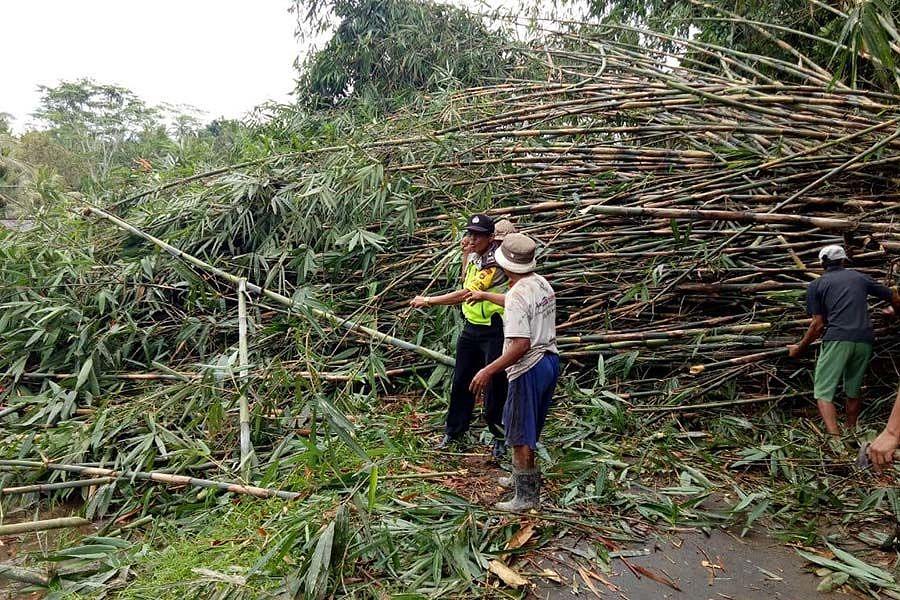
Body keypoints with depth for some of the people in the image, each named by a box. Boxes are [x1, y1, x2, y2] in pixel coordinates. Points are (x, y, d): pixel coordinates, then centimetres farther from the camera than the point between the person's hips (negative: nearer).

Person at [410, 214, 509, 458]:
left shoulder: (494, 265, -22)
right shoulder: (475, 256, 5)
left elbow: (464, 295, -26)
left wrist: (428, 301, -20)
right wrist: (466, 254, 9)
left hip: (493, 330, -8)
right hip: (471, 326, 8)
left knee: (494, 385, 1)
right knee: (461, 381, 14)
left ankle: (499, 437, 20)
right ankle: (454, 431, 29)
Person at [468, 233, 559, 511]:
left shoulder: (517, 295, -23)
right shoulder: (542, 283, 6)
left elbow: (521, 345, -29)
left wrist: (488, 371, -25)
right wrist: (485, 296, 38)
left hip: (529, 369, -9)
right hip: (550, 361, 10)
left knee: (520, 436, 5)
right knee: (529, 430, 25)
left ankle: (526, 496, 16)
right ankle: (523, 476, 42)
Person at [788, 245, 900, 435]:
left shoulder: (815, 286, 9)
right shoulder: (860, 277, 19)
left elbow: (818, 325, 3)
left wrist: (799, 347, 14)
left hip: (837, 340, -4)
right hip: (864, 340, 4)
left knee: (823, 392, -3)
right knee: (854, 388, 21)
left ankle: (835, 438, -20)